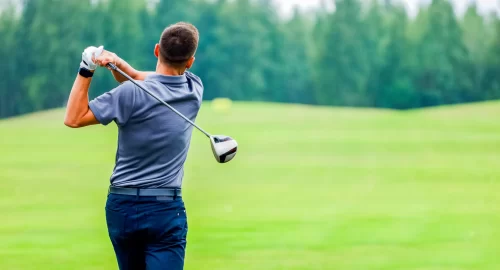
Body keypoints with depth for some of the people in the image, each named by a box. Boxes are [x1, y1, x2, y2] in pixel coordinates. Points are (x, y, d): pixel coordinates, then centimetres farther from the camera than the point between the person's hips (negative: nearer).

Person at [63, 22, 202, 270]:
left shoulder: (131, 94, -13)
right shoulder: (195, 90, -1)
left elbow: (73, 119, -5)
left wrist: (86, 69, -5)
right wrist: (118, 63, -11)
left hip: (122, 206, 0)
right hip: (165, 209, 0)